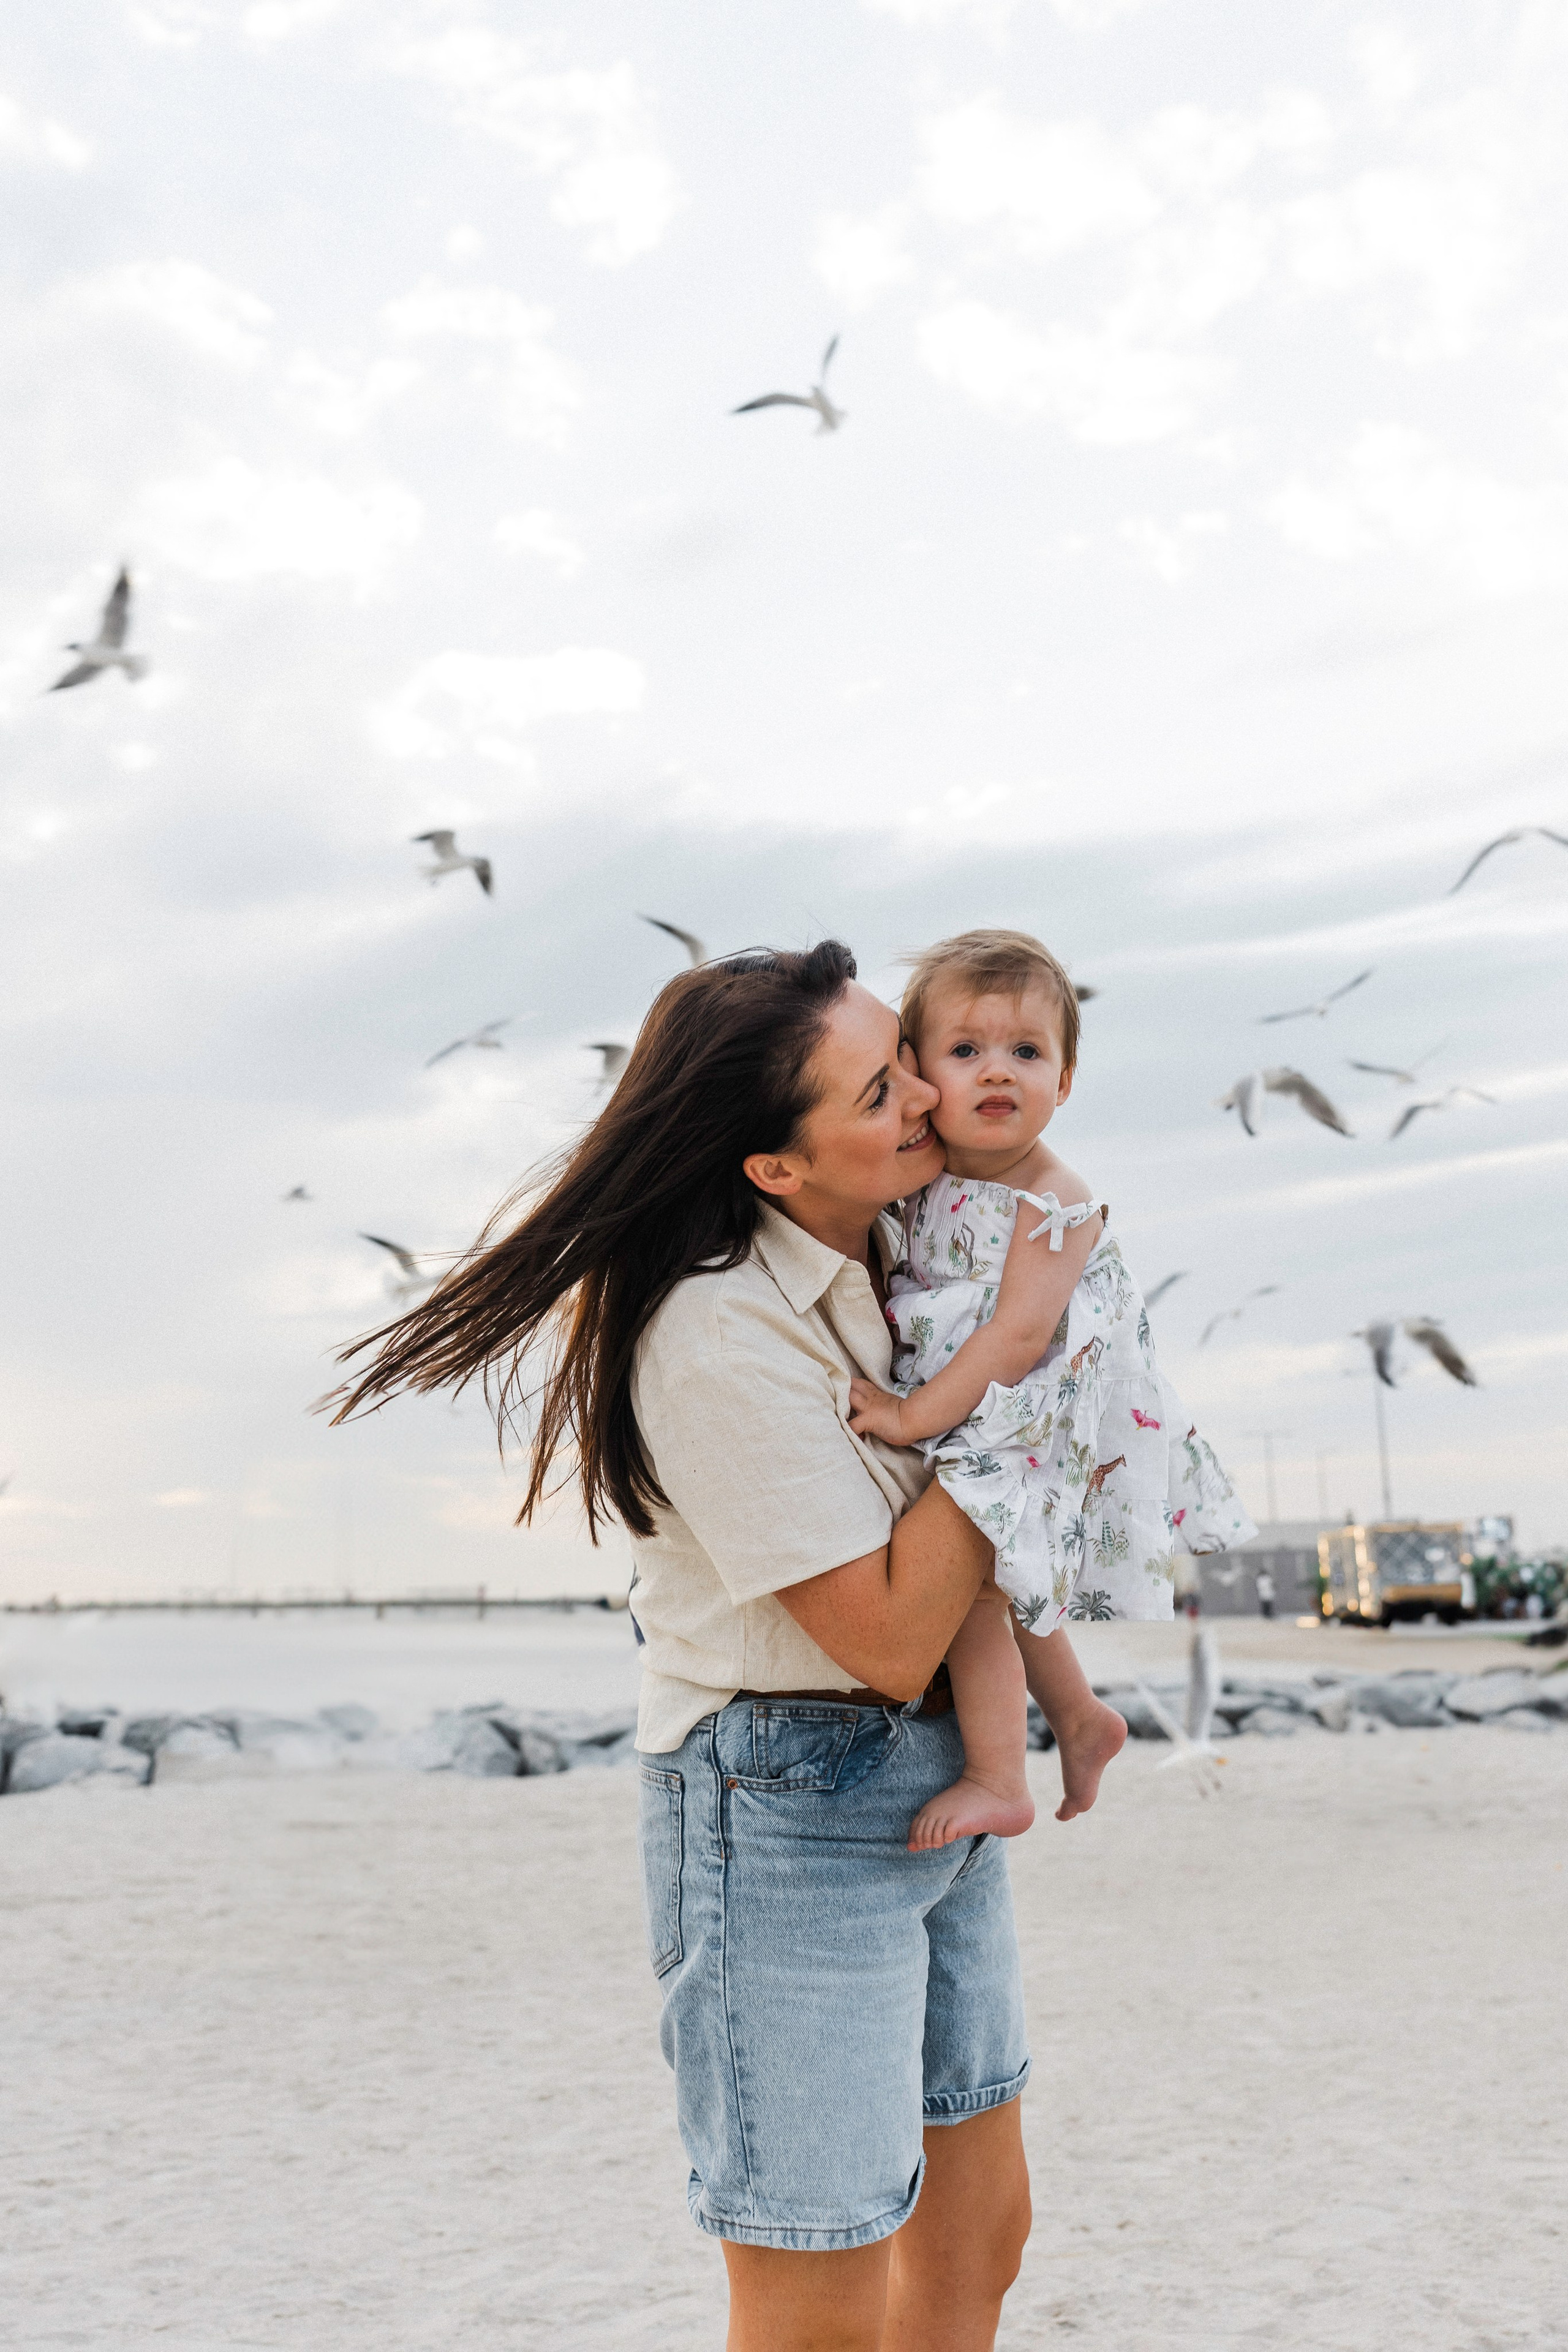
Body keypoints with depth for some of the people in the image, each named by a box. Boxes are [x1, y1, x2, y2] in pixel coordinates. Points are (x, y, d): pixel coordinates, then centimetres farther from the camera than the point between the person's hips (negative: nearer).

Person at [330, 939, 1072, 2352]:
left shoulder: (890, 1249, 2)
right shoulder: (721, 1341, -25)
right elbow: (891, 1639, -23)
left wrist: (1051, 1676, 8)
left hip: (940, 1791, 9)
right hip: (791, 1814, -8)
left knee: (976, 2232, 19)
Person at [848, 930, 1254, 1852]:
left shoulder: (1054, 1204, -22)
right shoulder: (926, 1183, -1)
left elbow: (1019, 1335, -28)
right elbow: (908, 1290, 15)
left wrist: (917, 1415, -26)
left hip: (1028, 1429, -8)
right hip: (970, 1418, 8)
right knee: (1002, 1572, 21)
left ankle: (997, 1782, 3)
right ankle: (1080, 1719, 43)